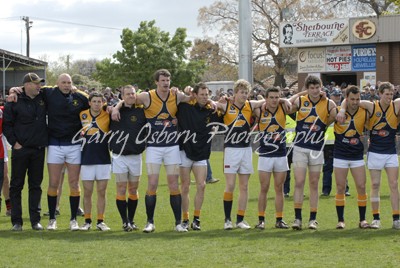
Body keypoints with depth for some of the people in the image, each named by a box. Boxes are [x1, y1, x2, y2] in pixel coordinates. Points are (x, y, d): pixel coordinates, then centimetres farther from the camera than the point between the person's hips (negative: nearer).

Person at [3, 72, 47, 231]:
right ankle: (16, 221, 7)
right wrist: (14, 142, -8)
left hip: (38, 149, 4)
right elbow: (6, 124, -2)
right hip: (20, 149, -4)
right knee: (16, 185, 2)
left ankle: (35, 219, 13)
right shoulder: (14, 101, -6)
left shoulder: (43, 98, 5)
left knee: (36, 185, 8)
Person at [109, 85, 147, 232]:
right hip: (119, 156, 0)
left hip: (136, 156, 1)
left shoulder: (141, 112, 2)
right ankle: (125, 222, 4)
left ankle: (131, 221, 18)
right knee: (121, 189, -3)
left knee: (133, 189, 7)